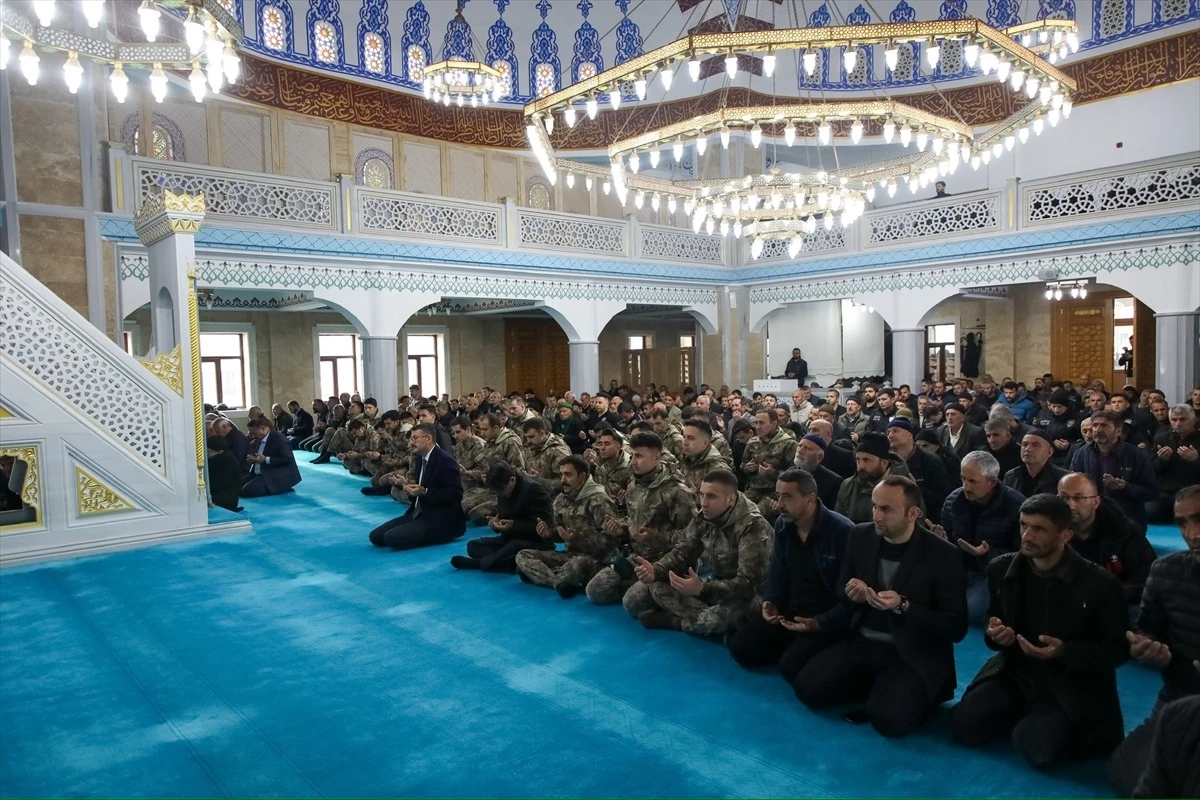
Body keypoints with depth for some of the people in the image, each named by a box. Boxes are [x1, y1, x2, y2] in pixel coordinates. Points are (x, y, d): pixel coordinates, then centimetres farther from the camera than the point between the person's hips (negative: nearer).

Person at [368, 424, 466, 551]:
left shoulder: (445, 460, -16)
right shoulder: (419, 458, 12)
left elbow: (455, 494, -20)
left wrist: (424, 491, -25)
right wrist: (409, 486, -5)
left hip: (439, 520, -9)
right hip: (418, 514, 9)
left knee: (392, 537, -24)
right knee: (375, 536, 0)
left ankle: (437, 535, -3)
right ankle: (425, 534, 9)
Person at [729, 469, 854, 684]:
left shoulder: (842, 531, -20)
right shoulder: (782, 525, 2)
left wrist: (821, 623, -26)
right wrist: (770, 601, -5)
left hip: (827, 617, -7)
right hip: (789, 608, 7)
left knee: (792, 665, -27)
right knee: (740, 647, -5)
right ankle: (796, 644, 12)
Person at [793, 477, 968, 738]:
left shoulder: (943, 556, -14)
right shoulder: (861, 536, -1)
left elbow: (956, 628, -12)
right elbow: (841, 592, 11)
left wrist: (903, 607, -26)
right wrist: (851, 595, -15)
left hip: (913, 655, -5)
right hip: (860, 642, 5)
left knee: (889, 718, -28)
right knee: (807, 688, -13)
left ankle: (919, 692, 7)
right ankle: (876, 686, 12)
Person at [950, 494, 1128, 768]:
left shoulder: (1099, 583, -14)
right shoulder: (1001, 569, -2)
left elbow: (1117, 649, -6)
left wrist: (1064, 652, -24)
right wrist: (995, 635, -13)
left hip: (1071, 683, -4)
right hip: (1016, 670, 4)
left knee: (1036, 747, -26)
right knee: (963, 726, -12)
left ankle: (1066, 726, 10)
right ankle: (1024, 713, 16)